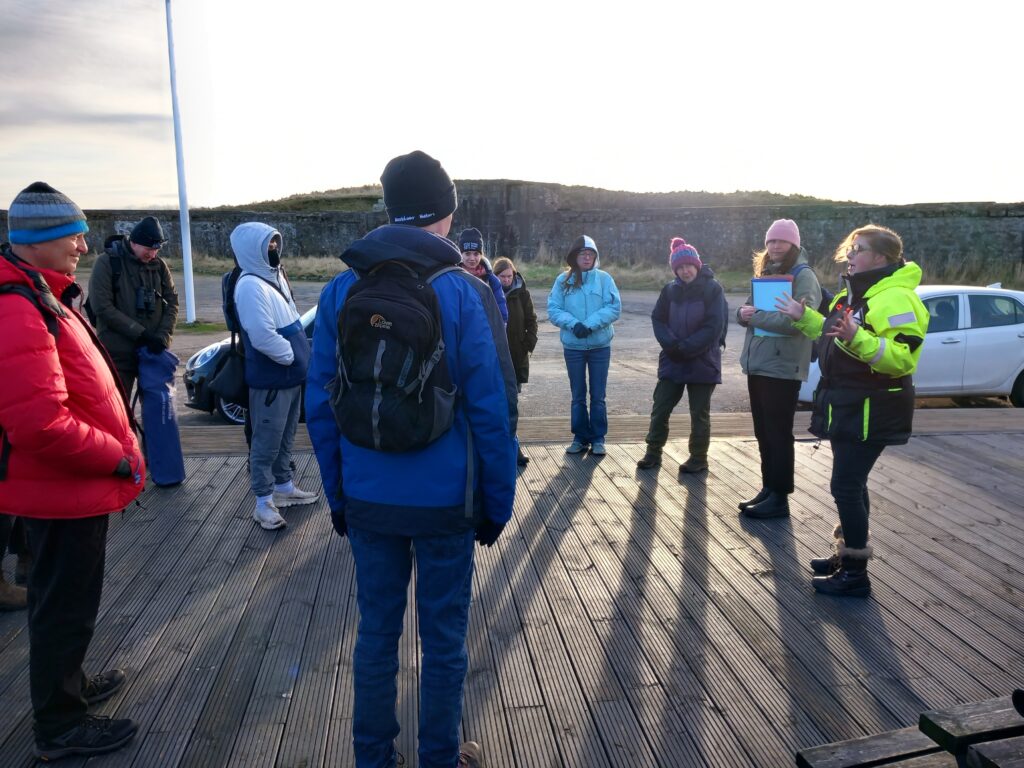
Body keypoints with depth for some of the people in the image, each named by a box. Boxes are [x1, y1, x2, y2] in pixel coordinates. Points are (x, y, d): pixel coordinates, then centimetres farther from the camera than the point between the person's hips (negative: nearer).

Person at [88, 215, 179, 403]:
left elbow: (172, 301, 5)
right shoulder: (107, 262, -8)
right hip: (118, 352, -4)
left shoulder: (159, 265, 5)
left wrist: (163, 336, -11)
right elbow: (102, 306, -13)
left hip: (153, 350, 4)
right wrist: (139, 333, -18)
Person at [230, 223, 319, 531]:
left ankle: (284, 487, 35)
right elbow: (263, 336, -28)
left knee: (285, 438, 21)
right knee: (267, 442, 1)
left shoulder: (275, 276, 12)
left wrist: (300, 359, 9)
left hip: (291, 376, 10)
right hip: (270, 380, -9)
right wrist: (293, 357, -15)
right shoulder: (251, 286, -19)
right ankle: (264, 502, 12)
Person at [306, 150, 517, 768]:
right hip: (445, 501, -3)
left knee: (377, 632, 18)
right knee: (444, 640, 14)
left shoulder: (341, 291, -2)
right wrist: (498, 503, -1)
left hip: (366, 500, 3)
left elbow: (320, 405, 1)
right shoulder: (464, 293, -12)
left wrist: (338, 494, 11)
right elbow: (493, 410, -13)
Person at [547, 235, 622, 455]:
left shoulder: (604, 278, -3)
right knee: (578, 396, 11)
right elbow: (553, 309, -4)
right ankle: (580, 437, 22)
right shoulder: (563, 280, 0)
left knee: (598, 396, 6)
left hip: (600, 345, -1)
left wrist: (590, 324, -19)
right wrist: (573, 324, -20)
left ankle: (598, 439, 17)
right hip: (573, 346, 1)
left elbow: (614, 308, -8)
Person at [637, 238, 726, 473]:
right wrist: (671, 344, -14)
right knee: (660, 408, 5)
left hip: (702, 363, -4)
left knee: (699, 414, 7)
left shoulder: (712, 289, -8)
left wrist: (686, 347, -17)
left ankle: (698, 458, 19)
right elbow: (658, 320, 3)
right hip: (672, 361, 4)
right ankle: (653, 452, 18)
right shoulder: (670, 290, 5)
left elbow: (714, 326, -13)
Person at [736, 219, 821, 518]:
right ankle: (768, 488, 25)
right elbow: (747, 310, 13)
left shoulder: (804, 276, -10)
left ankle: (779, 498, 7)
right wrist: (743, 313, -10)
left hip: (782, 368, -8)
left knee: (779, 435, -1)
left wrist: (755, 316, -19)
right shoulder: (765, 273, 15)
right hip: (756, 365, 8)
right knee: (763, 433, 14)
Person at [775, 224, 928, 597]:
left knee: (847, 486, -6)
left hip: (870, 410, -10)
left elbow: (902, 358, -27)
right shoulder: (855, 294, 14)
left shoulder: (895, 298, -19)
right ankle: (846, 554, 31)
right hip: (847, 405, 10)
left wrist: (857, 338, -39)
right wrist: (804, 317, 22)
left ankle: (855, 573, 6)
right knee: (851, 484, 18)